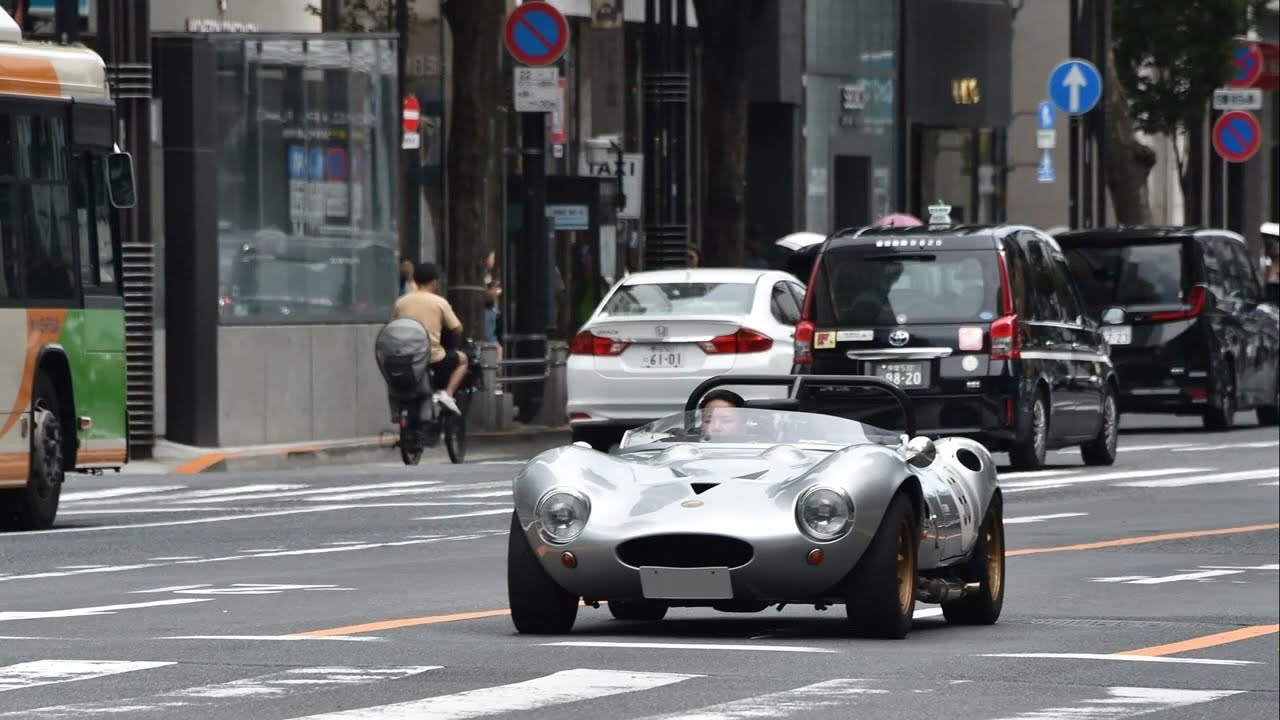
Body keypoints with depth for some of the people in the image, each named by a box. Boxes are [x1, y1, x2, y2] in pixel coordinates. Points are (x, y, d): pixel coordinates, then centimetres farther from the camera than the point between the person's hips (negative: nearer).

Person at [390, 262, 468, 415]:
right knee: (462, 359, 24)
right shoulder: (440, 302, -5)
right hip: (434, 360, -3)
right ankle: (447, 394, 4)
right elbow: (457, 329, 0)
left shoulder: (401, 302, 4)